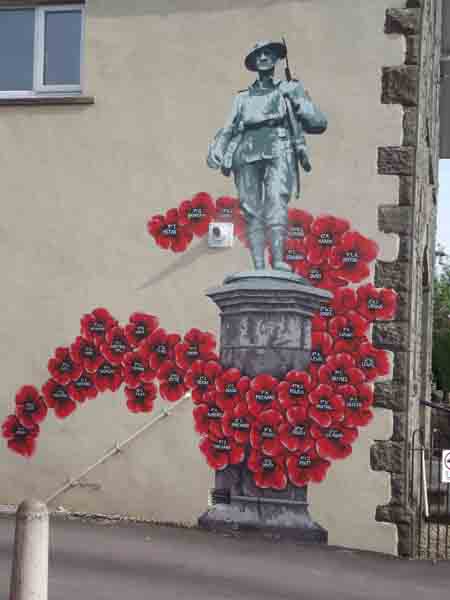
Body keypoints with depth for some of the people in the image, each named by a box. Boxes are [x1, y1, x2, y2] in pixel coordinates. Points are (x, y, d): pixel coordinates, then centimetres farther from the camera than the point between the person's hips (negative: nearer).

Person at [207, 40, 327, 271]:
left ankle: (278, 261, -40)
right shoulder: (243, 98, 28)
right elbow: (228, 129, 18)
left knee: (276, 199, -26)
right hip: (248, 152, 3)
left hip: (279, 150, -3)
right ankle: (258, 268, -16)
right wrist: (216, 149, -2)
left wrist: (296, 101, 1)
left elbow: (318, 124, 13)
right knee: (252, 209, -10)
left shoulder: (289, 89, 22)